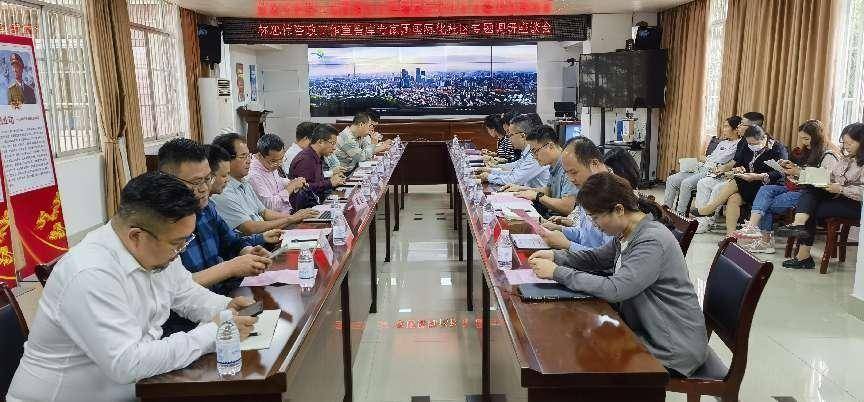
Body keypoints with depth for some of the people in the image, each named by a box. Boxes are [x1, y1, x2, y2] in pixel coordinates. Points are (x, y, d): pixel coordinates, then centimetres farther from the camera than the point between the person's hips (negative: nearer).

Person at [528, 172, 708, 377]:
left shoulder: (652, 242, -27)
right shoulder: (626, 233, 2)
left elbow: (614, 289, -33)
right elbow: (598, 257, 17)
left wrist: (557, 272, -27)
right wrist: (556, 256, 0)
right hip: (646, 331, 8)